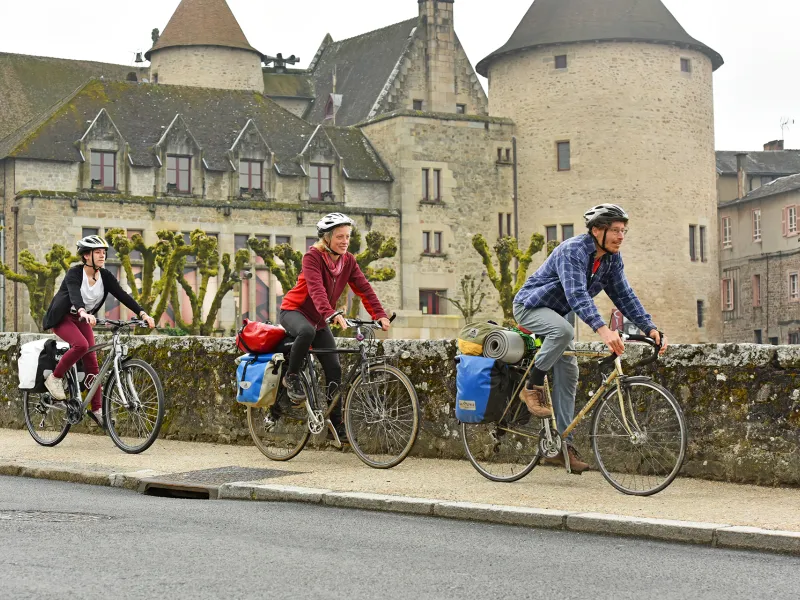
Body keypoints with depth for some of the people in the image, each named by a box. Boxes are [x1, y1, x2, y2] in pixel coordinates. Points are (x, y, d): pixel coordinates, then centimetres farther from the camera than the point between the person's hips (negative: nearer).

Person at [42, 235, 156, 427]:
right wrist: (83, 312, -63)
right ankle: (54, 378, -12)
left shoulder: (105, 276, -8)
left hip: (82, 319, 6)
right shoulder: (74, 273, -24)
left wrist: (143, 314, -30)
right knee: (81, 345, -32)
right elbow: (75, 295, -42)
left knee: (92, 362, -4)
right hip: (62, 317, -6)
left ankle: (97, 409, -1)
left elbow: (122, 295, -16)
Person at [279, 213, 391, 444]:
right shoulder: (313, 257, -21)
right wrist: (331, 314, -51)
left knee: (334, 370, -3)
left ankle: (336, 424, 3)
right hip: (294, 310, -6)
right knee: (307, 331, -41)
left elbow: (364, 288, -10)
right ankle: (291, 377, -18)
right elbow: (316, 288, -35)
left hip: (319, 319, 6)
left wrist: (379, 315, -25)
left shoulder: (348, 261, -2)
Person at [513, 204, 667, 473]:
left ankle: (563, 445, 1)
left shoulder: (612, 259, -5)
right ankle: (532, 388, -19)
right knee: (563, 330, -38)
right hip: (531, 306, -8)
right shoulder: (573, 250, -30)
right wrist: (602, 329, -56)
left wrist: (650, 328, -18)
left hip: (557, 313, 8)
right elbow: (577, 294, -43)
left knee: (568, 376, -1)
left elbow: (624, 296, -4)